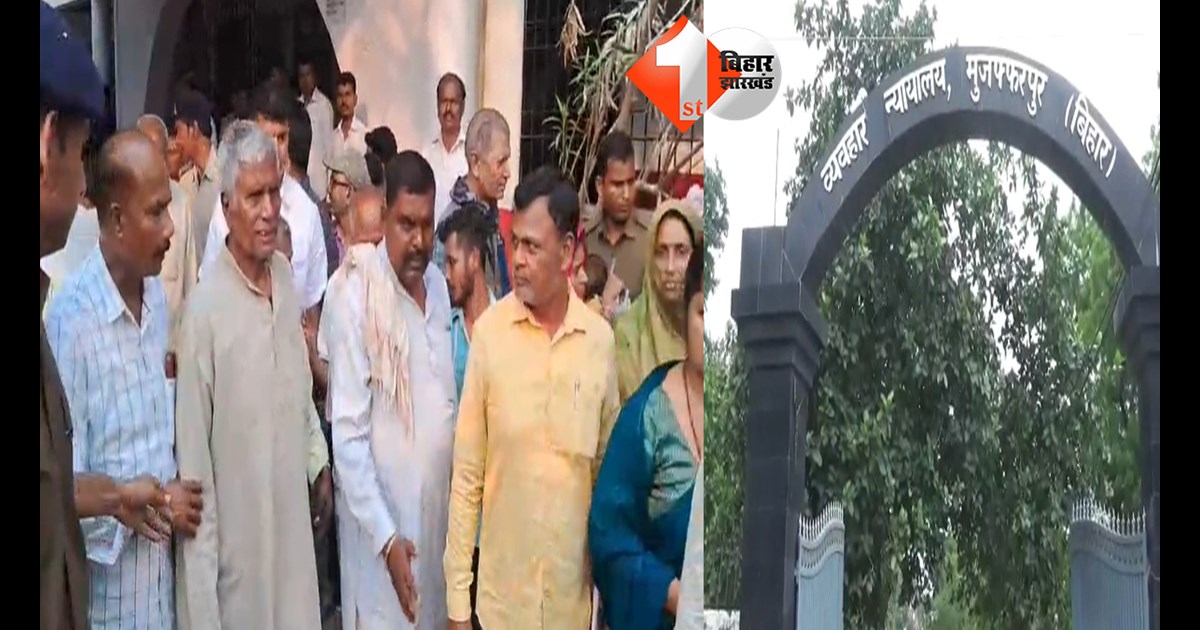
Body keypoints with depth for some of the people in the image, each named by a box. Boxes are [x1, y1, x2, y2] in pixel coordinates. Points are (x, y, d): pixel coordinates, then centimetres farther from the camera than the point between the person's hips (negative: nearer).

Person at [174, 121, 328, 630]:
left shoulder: (286, 278, 3)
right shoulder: (206, 310, -19)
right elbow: (193, 463, -16)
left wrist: (319, 461, 11)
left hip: (292, 529, 6)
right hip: (234, 552, -6)